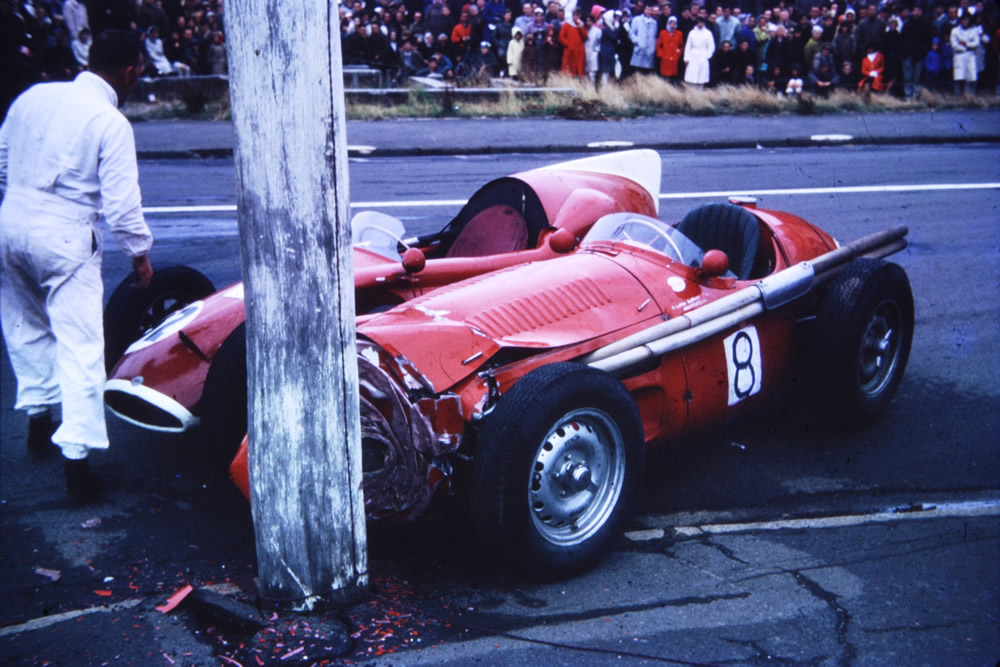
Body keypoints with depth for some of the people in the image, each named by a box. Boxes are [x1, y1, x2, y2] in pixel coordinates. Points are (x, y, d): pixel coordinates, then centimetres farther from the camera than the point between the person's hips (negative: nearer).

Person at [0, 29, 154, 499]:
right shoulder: (111, 123, -11)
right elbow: (121, 204, -12)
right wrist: (140, 255, 2)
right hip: (64, 238, -7)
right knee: (80, 347, -3)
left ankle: (39, 418, 37)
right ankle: (76, 455, -6)